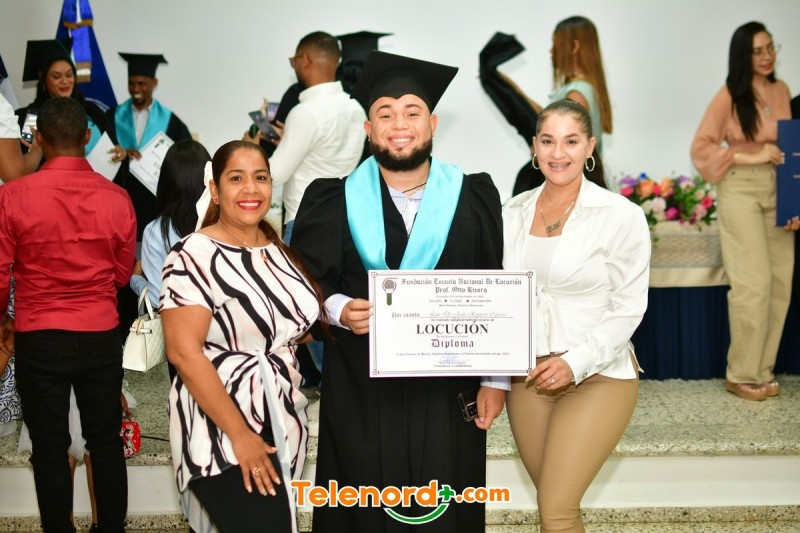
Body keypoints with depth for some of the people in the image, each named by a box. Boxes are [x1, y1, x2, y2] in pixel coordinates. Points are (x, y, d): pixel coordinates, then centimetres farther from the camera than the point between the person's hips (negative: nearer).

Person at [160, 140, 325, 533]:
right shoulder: (194, 256, -14)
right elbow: (183, 353, -20)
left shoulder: (278, 250, 8)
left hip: (283, 424, 7)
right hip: (224, 432, -7)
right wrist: (241, 435, -21)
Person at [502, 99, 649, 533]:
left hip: (597, 376, -4)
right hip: (527, 375, 5)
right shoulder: (514, 212, 5)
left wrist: (575, 363, -18)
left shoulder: (621, 216, -9)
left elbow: (628, 308, -8)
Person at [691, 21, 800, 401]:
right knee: (754, 283, -7)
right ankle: (741, 374, 4)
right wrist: (750, 157, -16)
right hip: (740, 192, -5)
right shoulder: (729, 96, -6)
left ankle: (762, 370, 14)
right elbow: (701, 148, -8)